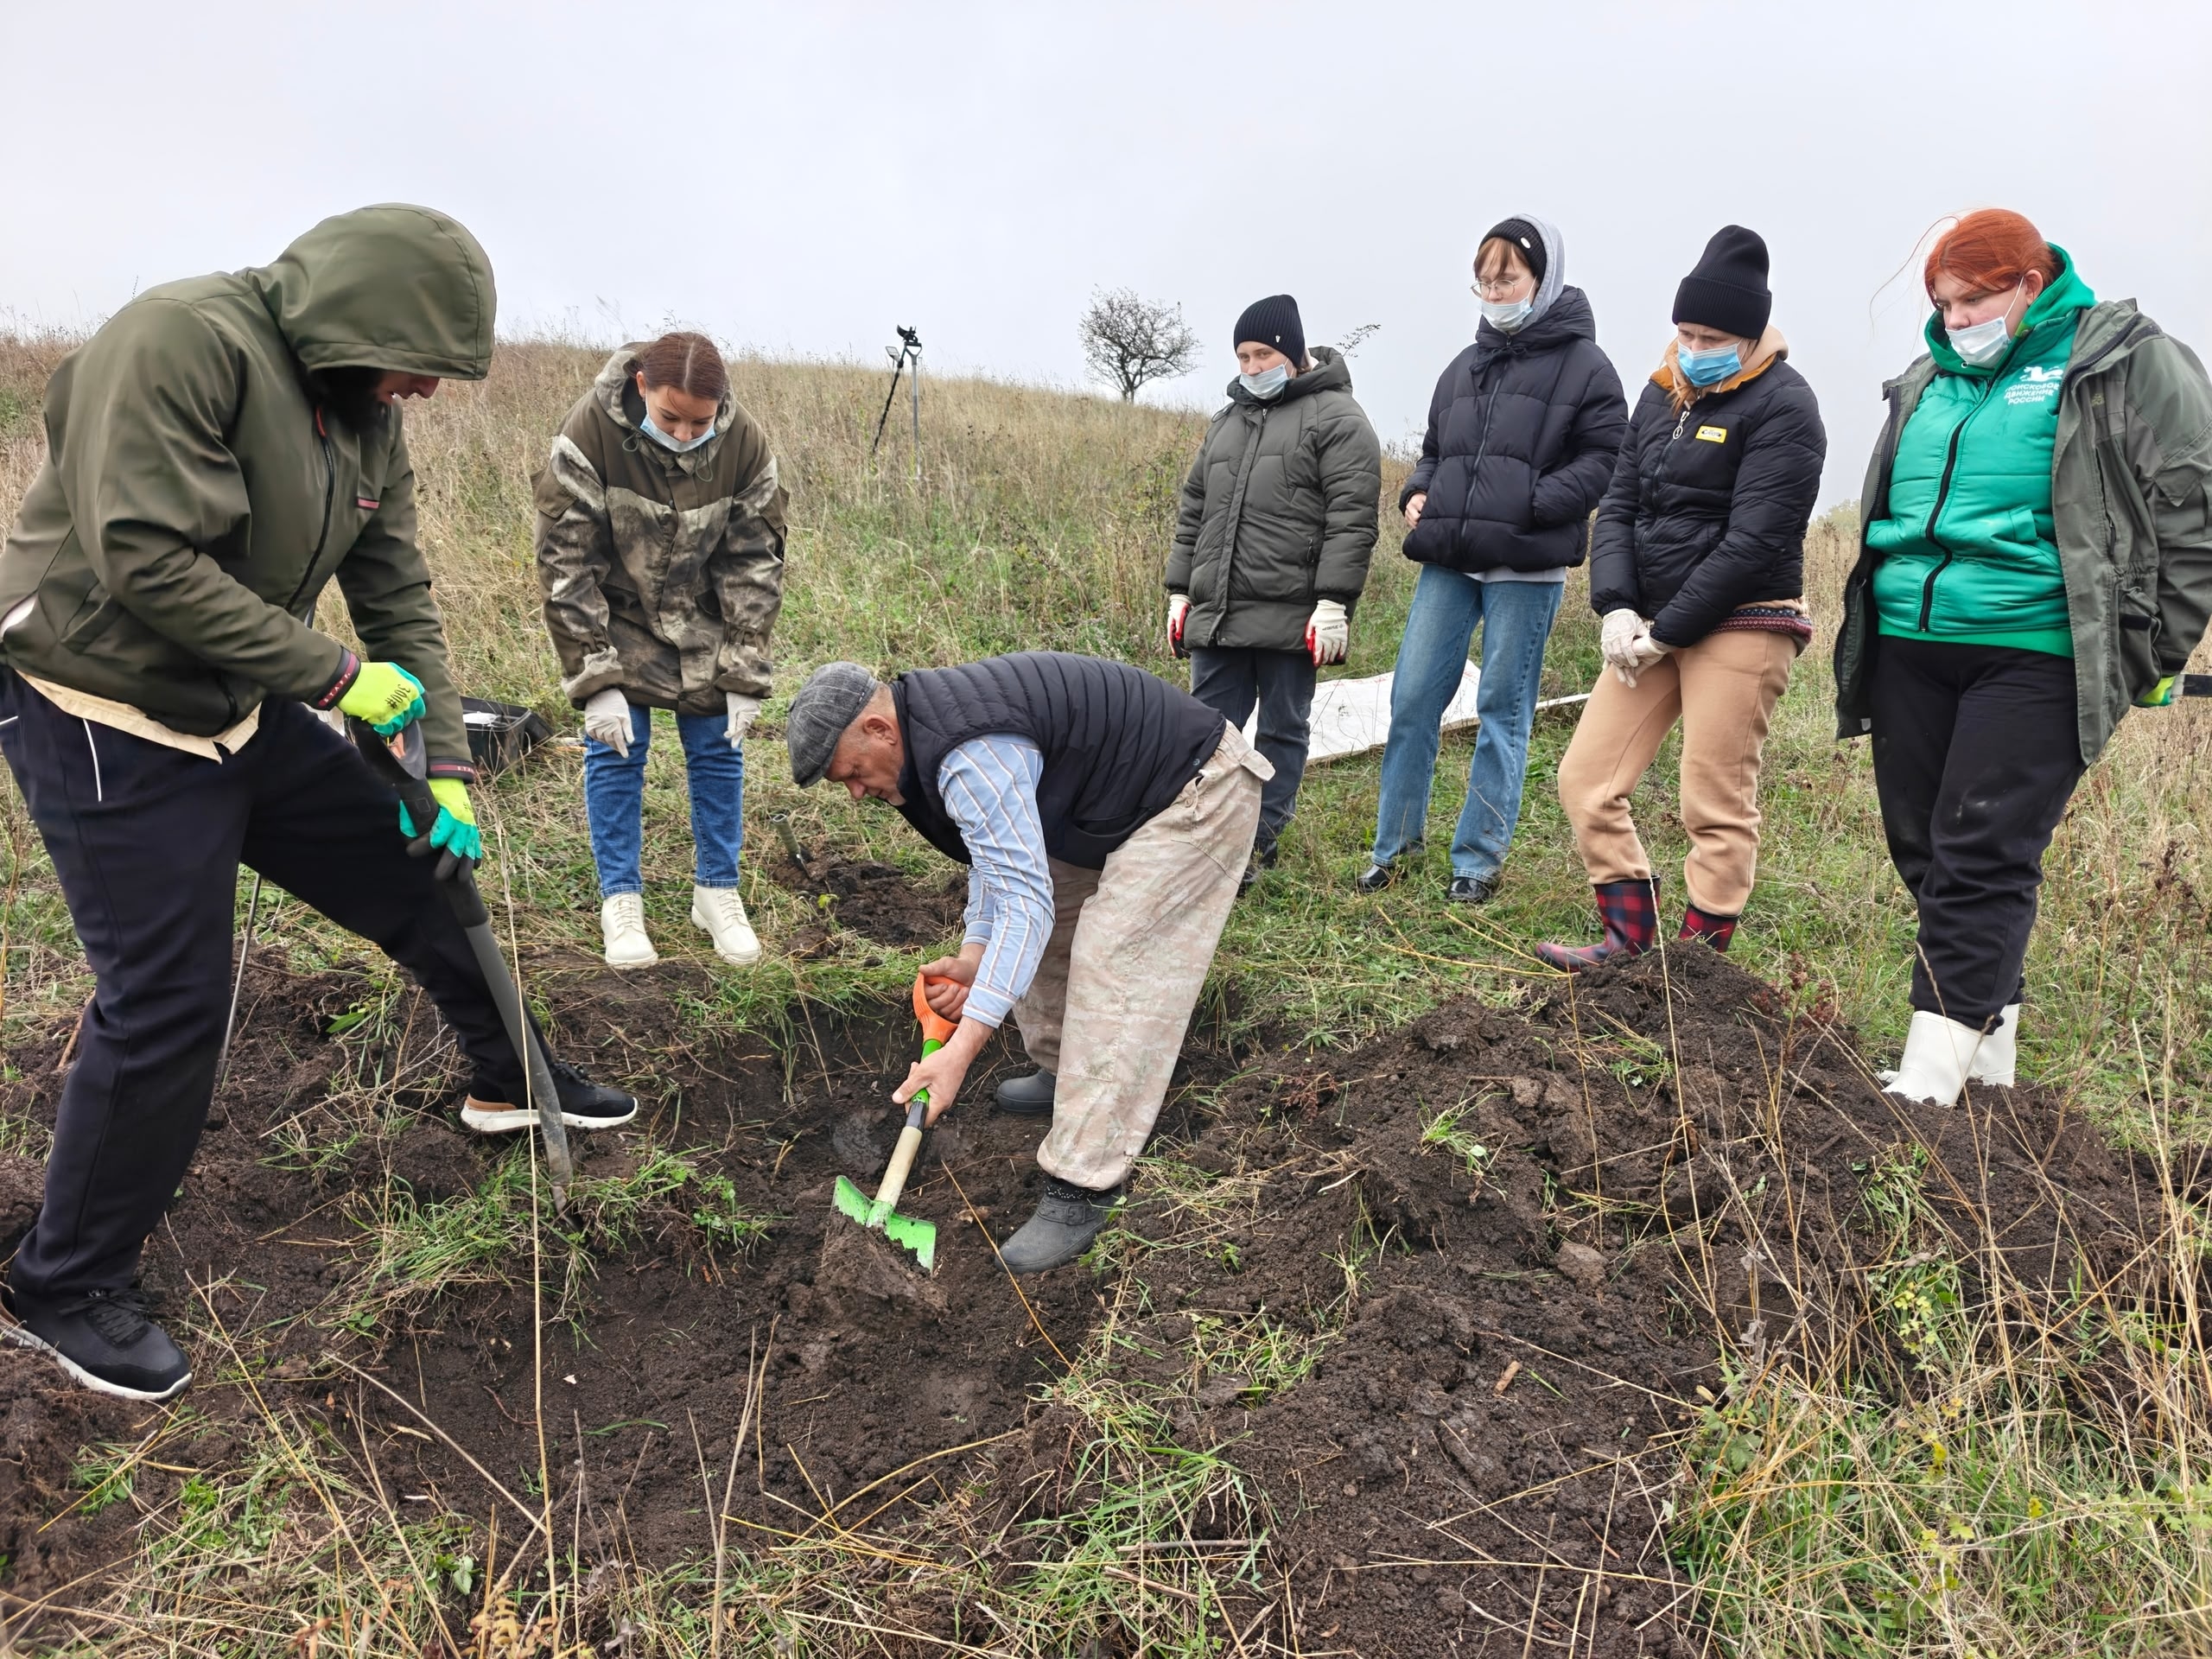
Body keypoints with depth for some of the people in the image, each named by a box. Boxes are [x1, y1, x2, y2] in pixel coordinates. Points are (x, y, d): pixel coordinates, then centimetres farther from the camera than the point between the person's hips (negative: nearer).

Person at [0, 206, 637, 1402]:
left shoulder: (364, 416, 4)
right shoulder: (183, 340, -22)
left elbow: (399, 600, 5)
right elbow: (146, 558, -29)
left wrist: (446, 771, 0)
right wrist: (334, 673, -24)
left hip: (248, 715, 8)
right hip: (107, 723, -8)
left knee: (420, 866, 11)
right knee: (166, 1004, -6)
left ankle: (508, 1081, 35)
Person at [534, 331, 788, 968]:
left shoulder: (745, 444, -20)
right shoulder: (590, 433, -27)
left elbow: (754, 563, -11)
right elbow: (567, 562, -22)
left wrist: (743, 678, -14)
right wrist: (595, 678, -24)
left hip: (703, 621, 2)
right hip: (617, 615, -2)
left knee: (718, 747, 2)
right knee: (615, 747, -4)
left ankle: (717, 891, 17)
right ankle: (620, 900, 9)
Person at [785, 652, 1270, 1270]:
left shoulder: (970, 758, -30)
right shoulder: (933, 724, 3)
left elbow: (1025, 900, -34)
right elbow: (1002, 852, 10)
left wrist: (960, 1050, -36)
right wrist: (975, 953, -5)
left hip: (1196, 795, -10)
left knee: (1111, 970, -16)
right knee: (1046, 934, 16)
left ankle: (1082, 1192, -11)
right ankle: (1066, 1074, 36)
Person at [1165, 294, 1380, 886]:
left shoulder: (1336, 417, -1)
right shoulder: (1227, 422, 20)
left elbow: (1352, 519, -10)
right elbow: (1193, 512, 23)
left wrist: (1332, 603, -17)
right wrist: (1180, 591, 16)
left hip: (1292, 617, -6)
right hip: (1216, 615, 6)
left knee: (1282, 731, 5)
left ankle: (1259, 844, 14)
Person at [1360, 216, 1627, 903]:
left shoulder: (1583, 365, 0)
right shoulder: (1466, 365, 16)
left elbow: (1603, 460, -6)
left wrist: (1529, 504, -18)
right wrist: (1417, 493, 5)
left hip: (1526, 569, -5)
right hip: (1448, 562, 5)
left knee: (1503, 711, 2)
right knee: (1412, 700, 2)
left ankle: (1478, 860, 12)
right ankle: (1394, 844, 16)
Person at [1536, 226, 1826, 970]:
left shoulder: (1781, 405, -8)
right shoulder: (1664, 392, 13)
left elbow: (1754, 542, -16)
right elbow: (1618, 504, 10)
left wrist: (1666, 630, -15)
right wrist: (1616, 607, -6)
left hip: (1738, 624, -7)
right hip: (1651, 623, 7)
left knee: (1716, 805, -3)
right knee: (1586, 778, 4)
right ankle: (1630, 939, 17)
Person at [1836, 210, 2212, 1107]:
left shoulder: (2126, 362, 0)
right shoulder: (1928, 381, 18)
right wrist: (1865, 637, 23)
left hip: (2032, 654, -6)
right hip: (1908, 646, 7)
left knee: (1980, 861, -10)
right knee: (1921, 850, 8)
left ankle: (1933, 1076, -8)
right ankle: (1989, 1045, 22)